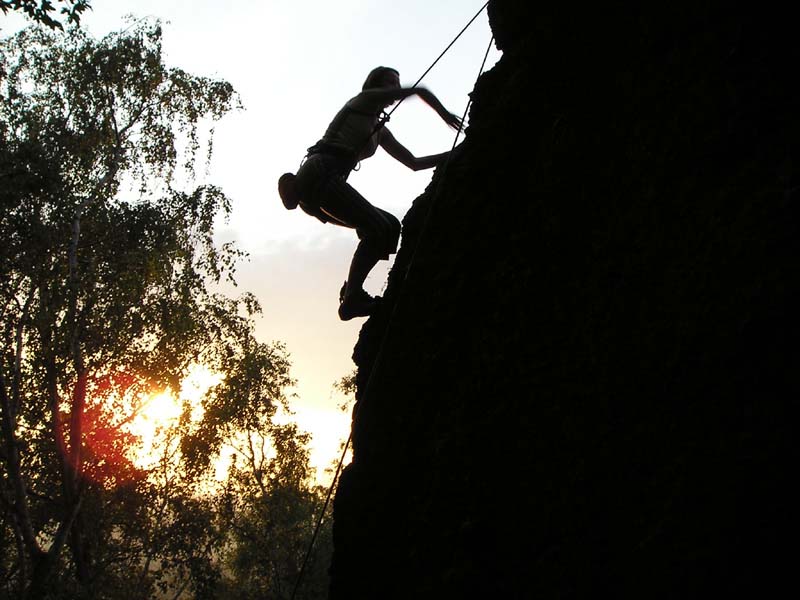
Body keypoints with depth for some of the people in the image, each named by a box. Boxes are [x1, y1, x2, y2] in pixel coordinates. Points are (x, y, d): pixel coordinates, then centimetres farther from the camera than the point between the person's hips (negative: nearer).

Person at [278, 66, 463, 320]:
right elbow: (421, 91, 5)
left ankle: (351, 292, -7)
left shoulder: (381, 131, 30)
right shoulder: (366, 98, 10)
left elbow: (414, 163, 30)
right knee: (377, 228, -20)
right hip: (320, 173, -9)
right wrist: (446, 116, 16)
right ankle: (352, 300, -24)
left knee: (390, 226, 4)